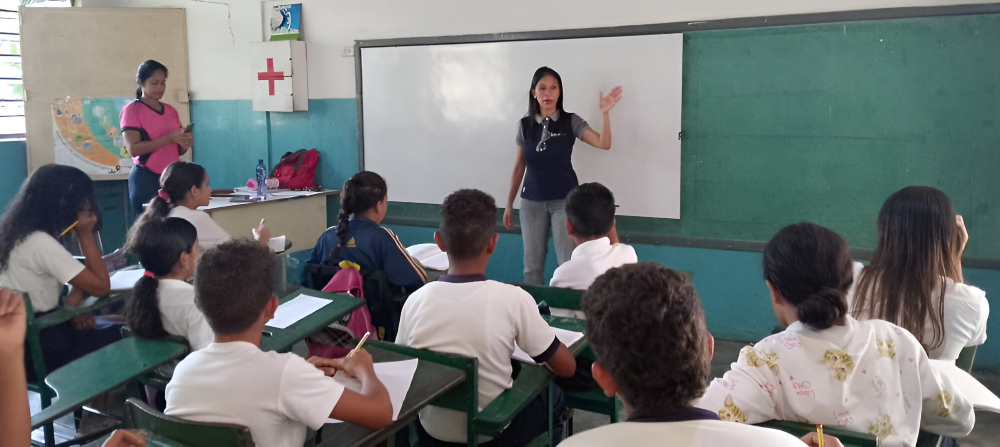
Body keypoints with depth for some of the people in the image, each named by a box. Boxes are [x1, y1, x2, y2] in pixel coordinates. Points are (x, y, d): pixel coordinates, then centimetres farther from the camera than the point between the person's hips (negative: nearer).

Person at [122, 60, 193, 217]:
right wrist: (169, 138, -21)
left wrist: (185, 144, -4)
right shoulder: (132, 110, -2)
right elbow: (133, 149, -14)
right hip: (146, 178, -5)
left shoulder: (171, 110, 14)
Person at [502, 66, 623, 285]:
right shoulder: (525, 125, 4)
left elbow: (604, 144, -13)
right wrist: (509, 204, 11)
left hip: (564, 200, -2)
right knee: (532, 264, 7)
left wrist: (605, 113, -27)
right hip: (532, 202, 2)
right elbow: (519, 167, 10)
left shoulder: (571, 121, -2)